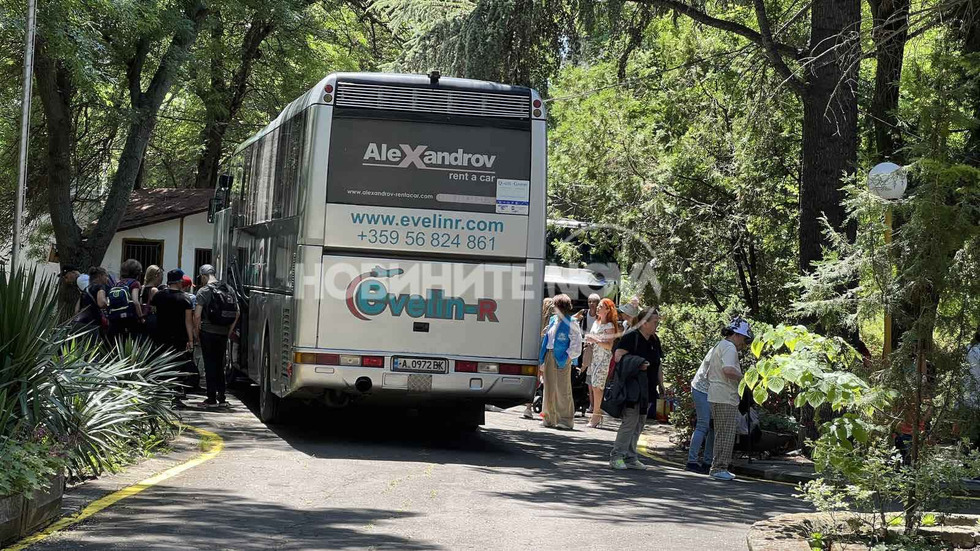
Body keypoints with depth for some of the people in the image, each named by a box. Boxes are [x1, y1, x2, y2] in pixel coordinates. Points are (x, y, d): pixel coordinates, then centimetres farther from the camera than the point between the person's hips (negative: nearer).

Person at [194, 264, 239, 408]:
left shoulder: (204, 291, -8)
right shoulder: (229, 289, 8)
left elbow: (197, 315, -14)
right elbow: (237, 313, 9)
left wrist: (196, 330, 0)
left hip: (208, 332, -5)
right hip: (224, 333, 5)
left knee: (210, 365, 1)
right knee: (220, 365, 16)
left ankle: (211, 399, 1)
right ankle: (221, 397, 17)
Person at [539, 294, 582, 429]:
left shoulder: (570, 323, -7)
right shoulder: (553, 320, 14)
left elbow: (576, 343, -9)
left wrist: (568, 357, -15)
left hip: (562, 358, -7)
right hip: (549, 356, 7)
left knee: (563, 389, -5)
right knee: (549, 388, 10)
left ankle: (566, 420, 0)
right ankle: (549, 418, 17)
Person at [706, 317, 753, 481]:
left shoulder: (720, 346, 22)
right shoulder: (729, 347, -12)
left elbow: (709, 372, 29)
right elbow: (728, 370, -29)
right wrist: (743, 377, -15)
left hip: (715, 397, 11)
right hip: (725, 398, -11)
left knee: (721, 434, 15)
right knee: (726, 435, -7)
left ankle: (717, 467, 19)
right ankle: (719, 468, -7)